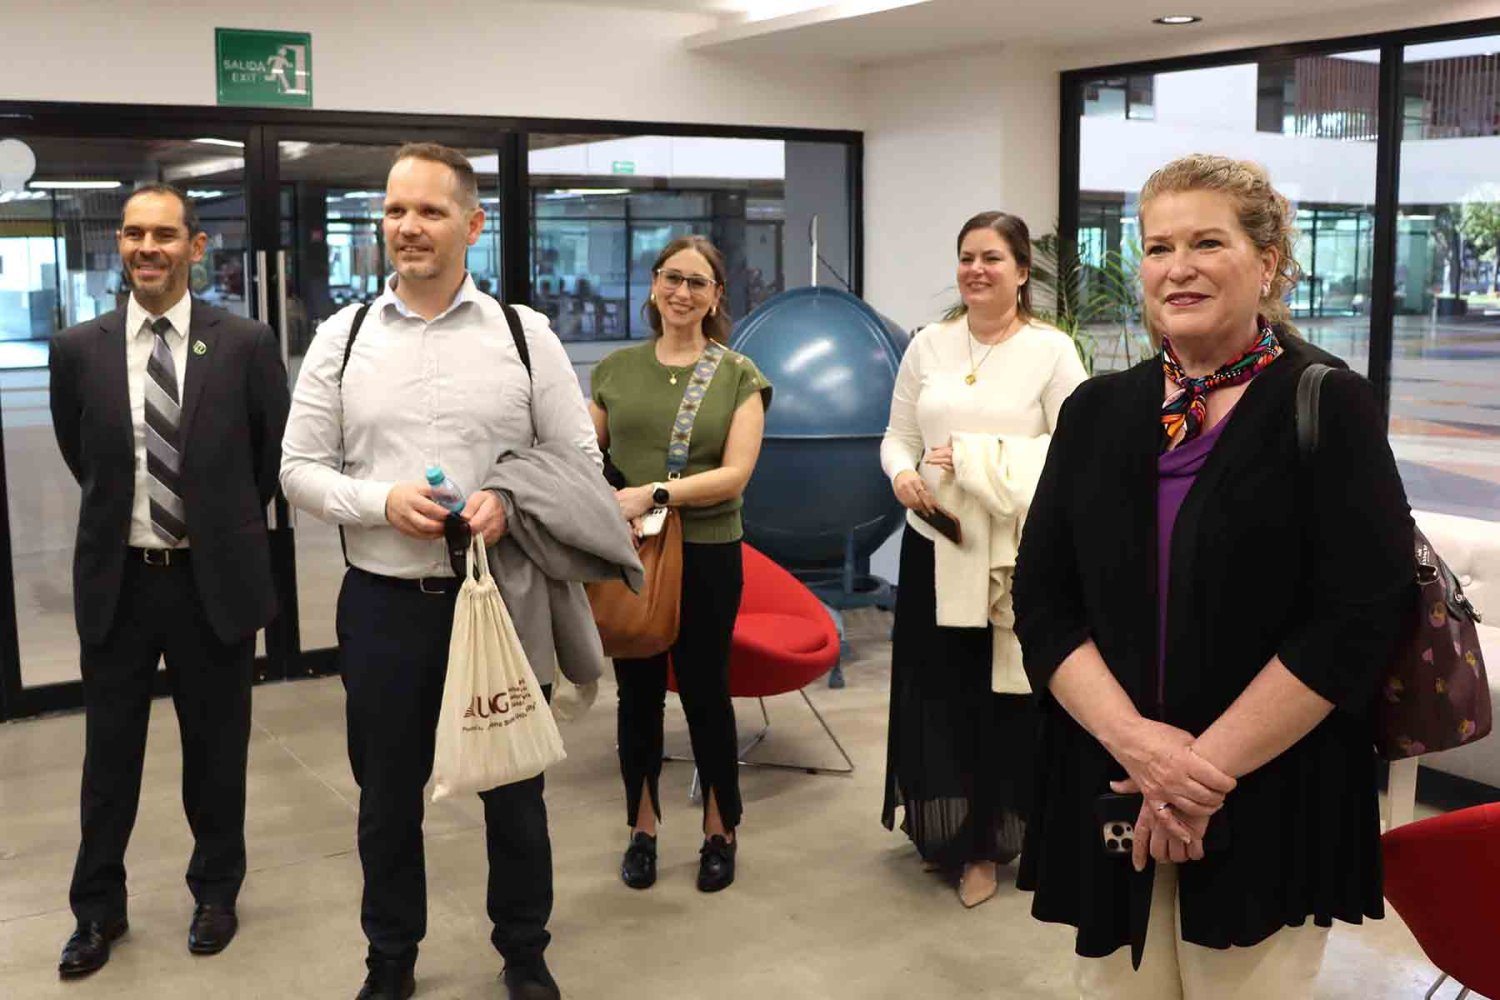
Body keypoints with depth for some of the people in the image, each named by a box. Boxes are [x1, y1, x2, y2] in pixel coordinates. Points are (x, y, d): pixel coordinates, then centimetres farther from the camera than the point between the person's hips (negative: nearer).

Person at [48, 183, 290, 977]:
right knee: (109, 753, 12)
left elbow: (274, 451, 6)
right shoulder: (78, 349, -3)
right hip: (116, 580, 1)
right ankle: (98, 909, 30)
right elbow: (79, 454, 13)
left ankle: (215, 892, 33)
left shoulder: (245, 343, -7)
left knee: (216, 748, 13)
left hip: (215, 579, -1)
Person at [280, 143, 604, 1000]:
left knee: (513, 786, 12)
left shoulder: (525, 334, -2)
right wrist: (383, 500, -15)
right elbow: (300, 468, 3)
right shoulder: (342, 337, 2)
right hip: (382, 601, 1)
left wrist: (510, 503, -18)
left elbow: (581, 458, 1)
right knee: (388, 793, 14)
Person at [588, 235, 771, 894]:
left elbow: (735, 473, -10)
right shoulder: (617, 369, 6)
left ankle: (720, 833, 25)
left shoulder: (737, 375, -1)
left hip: (705, 554, -2)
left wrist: (655, 492, -22)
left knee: (705, 692, 7)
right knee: (637, 692, 11)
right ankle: (642, 829, 28)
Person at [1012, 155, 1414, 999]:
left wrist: (1209, 767, -15)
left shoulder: (1330, 406, -5)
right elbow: (1043, 603, 1)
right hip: (1109, 794, 4)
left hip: (1271, 806, -3)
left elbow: (1357, 620, -13)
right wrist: (1134, 738, -14)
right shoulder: (1098, 411, 6)